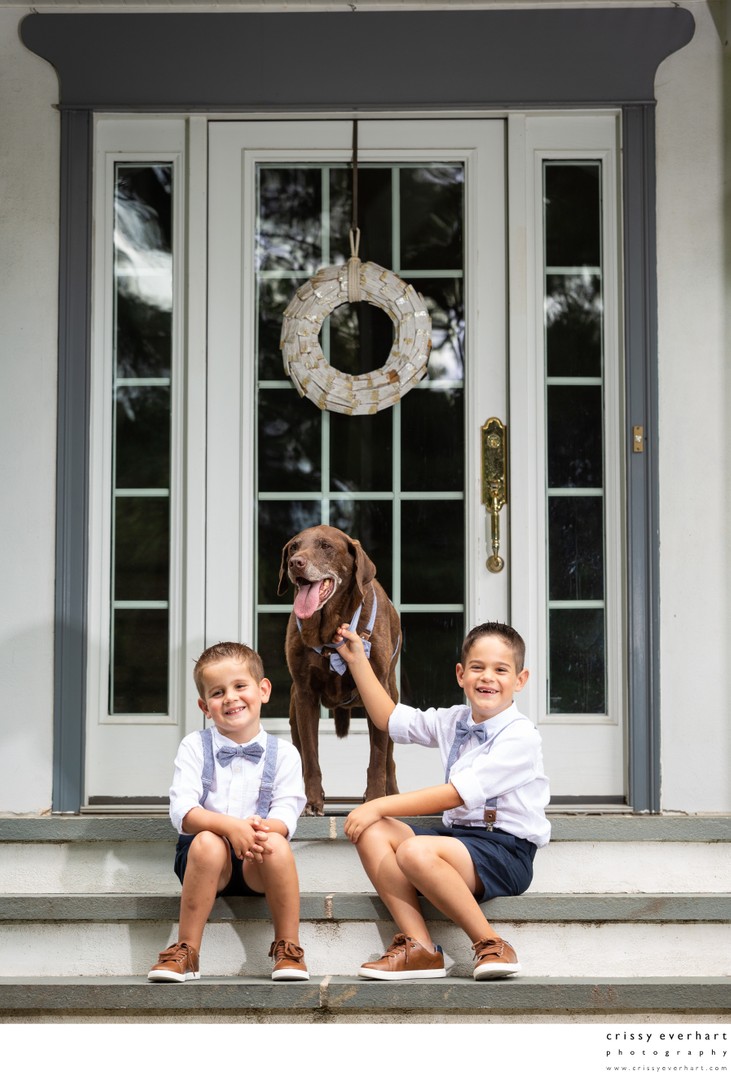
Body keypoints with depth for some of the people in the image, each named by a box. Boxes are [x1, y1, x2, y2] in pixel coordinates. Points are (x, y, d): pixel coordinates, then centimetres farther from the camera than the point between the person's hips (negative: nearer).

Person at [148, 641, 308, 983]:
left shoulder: (283, 753, 3)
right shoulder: (194, 747, 1)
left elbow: (286, 814, -7)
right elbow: (182, 810, -11)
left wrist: (263, 827, -31)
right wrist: (229, 825, -28)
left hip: (257, 865, 1)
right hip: (206, 858, 0)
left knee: (277, 844, -31)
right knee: (207, 842, -33)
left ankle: (288, 948, -16)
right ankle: (185, 952, -23)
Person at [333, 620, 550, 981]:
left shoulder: (520, 735, -12)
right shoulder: (454, 721, 12)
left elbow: (456, 794, -19)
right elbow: (389, 718, 25)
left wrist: (381, 805, -17)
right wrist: (357, 661, 20)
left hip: (507, 849, -8)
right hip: (459, 834, 8)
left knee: (415, 850, -32)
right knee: (373, 833, -12)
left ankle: (490, 946, -18)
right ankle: (419, 947, -18)